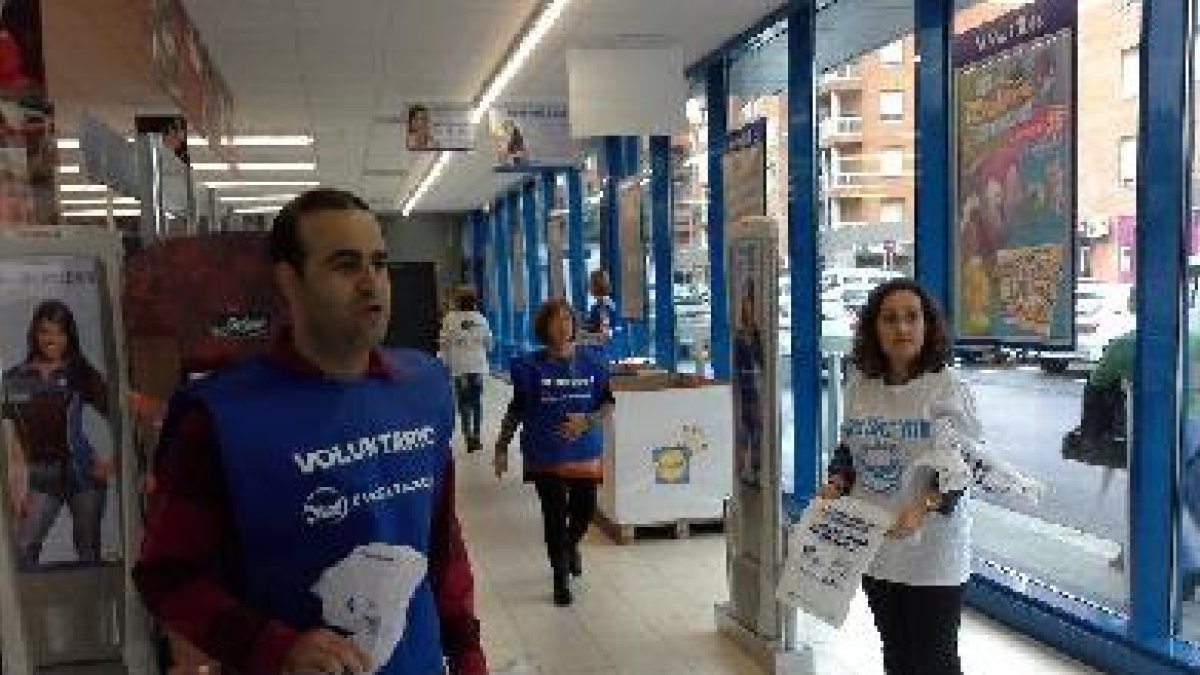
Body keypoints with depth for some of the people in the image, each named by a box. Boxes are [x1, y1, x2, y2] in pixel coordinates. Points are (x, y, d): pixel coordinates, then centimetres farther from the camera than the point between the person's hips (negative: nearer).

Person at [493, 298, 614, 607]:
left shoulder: (591, 362, -1)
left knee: (585, 509, 7)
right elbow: (516, 410, 2)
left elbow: (608, 403, 4)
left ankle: (571, 546, 44)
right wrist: (502, 448, 0)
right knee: (555, 514, 1)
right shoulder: (531, 366, -5)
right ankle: (561, 577, 22)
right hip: (545, 454, -2)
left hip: (584, 451, 2)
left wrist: (587, 421, -14)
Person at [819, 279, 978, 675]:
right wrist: (837, 483, -5)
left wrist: (925, 506, -26)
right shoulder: (859, 385, 2)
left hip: (930, 551, -5)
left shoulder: (946, 387, -12)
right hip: (872, 545, 5)